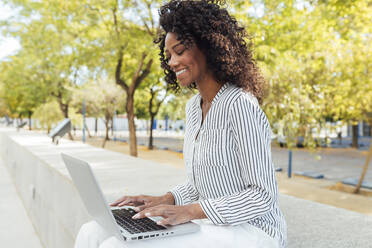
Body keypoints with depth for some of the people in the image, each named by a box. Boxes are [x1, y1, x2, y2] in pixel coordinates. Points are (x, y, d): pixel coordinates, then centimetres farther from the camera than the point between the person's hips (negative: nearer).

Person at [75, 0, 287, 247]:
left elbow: (264, 196, -18)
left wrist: (189, 211, -25)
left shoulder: (240, 105, -17)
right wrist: (165, 200, -1)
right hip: (213, 225, 8)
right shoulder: (194, 106, 9)